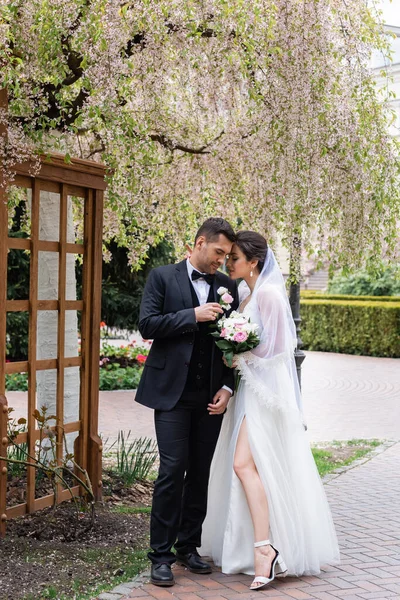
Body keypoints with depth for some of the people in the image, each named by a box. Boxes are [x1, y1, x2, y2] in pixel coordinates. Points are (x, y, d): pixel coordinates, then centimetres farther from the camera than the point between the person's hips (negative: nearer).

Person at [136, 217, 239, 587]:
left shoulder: (228, 286, 11)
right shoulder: (163, 277, 1)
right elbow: (147, 324, -8)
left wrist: (227, 387, 0)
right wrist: (193, 316, -16)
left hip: (211, 396, 4)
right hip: (173, 391, -4)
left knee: (200, 473, 9)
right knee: (172, 470, -7)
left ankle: (188, 546, 21)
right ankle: (161, 554, 3)